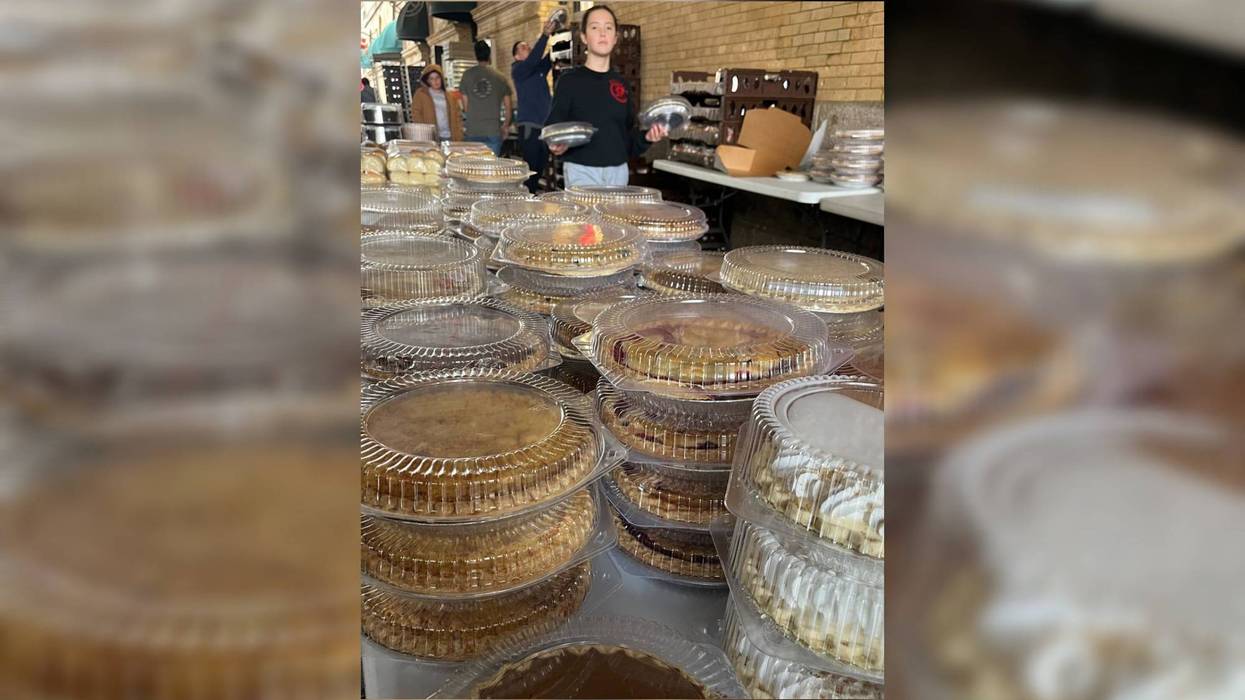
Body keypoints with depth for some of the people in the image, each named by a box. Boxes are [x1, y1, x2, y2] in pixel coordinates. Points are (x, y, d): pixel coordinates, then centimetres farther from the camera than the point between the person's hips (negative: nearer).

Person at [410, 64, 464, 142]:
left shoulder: (449, 96, 18)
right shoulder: (420, 94, 10)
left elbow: (457, 116, 16)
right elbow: (416, 115, 3)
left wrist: (458, 136, 3)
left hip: (449, 137, 3)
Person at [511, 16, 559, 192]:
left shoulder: (540, 68, 18)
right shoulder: (517, 69, -2)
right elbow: (532, 60, -19)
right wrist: (545, 35, -25)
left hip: (545, 125, 7)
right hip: (529, 125, -7)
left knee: (540, 167, 10)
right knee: (530, 168, -8)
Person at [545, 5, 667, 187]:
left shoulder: (621, 83, 10)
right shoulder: (569, 80, -2)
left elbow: (628, 134, 14)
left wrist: (646, 138, -5)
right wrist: (556, 146, -24)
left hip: (618, 171, 4)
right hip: (581, 171, -4)